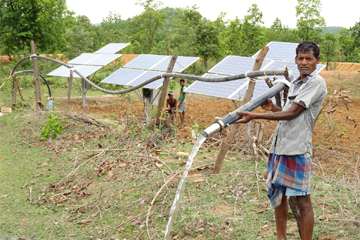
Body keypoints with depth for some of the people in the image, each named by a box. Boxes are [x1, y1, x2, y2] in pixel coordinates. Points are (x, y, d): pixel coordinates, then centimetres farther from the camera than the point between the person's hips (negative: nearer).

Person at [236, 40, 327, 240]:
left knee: (303, 201, -1)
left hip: (297, 149, -9)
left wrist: (255, 116, -17)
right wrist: (273, 108, 5)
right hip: (280, 146, 9)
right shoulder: (296, 83, 18)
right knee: (277, 194, 16)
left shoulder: (316, 83, -10)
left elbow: (292, 113, -16)